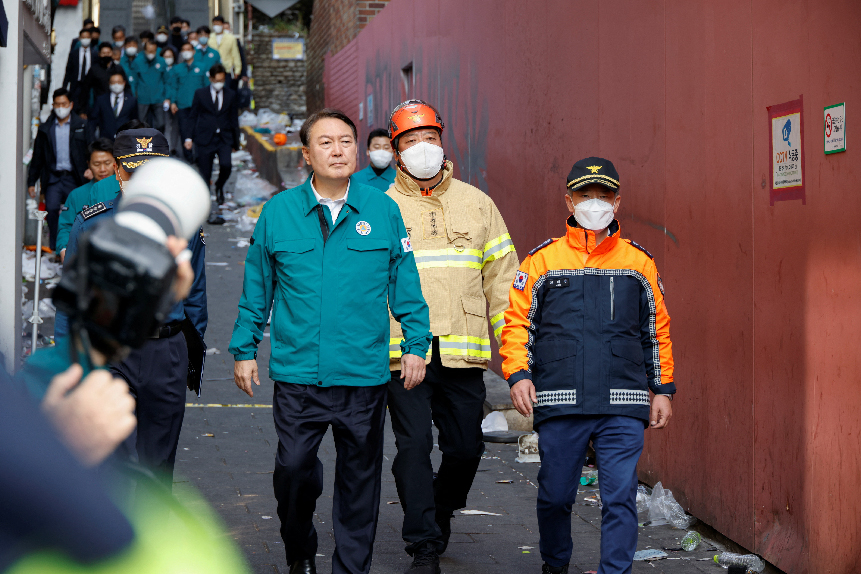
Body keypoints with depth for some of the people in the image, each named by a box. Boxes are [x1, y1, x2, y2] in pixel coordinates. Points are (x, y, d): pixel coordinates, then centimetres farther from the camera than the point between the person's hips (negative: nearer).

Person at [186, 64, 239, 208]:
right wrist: (190, 137, -2)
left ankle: (219, 186, 10)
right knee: (205, 173, -2)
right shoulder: (200, 94, 5)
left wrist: (235, 142, 13)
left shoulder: (231, 95, 10)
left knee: (226, 165, -21)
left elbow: (234, 119, 14)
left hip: (224, 139, 1)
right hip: (205, 139, -1)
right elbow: (192, 117, 7)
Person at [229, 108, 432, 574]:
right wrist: (244, 349, 8)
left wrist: (416, 345, 3)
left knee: (360, 475, 8)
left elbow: (406, 286, 8)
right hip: (297, 374, 0)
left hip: (364, 375, 0)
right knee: (293, 468, 1)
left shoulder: (383, 211, 3)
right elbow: (257, 289, 9)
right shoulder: (278, 212, 3)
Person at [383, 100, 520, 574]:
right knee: (414, 446, -6)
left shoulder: (476, 203, 12)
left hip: (463, 353, 2)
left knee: (466, 447, 6)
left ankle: (440, 513, 33)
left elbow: (502, 276, 13)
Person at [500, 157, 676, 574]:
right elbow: (517, 321, 7)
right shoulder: (542, 260, 7)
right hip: (559, 403, 0)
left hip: (623, 407, 0)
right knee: (555, 495, 9)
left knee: (620, 496, -6)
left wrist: (663, 389, 12)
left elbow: (657, 331, 16)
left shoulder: (639, 262, 11)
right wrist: (518, 374, -6)